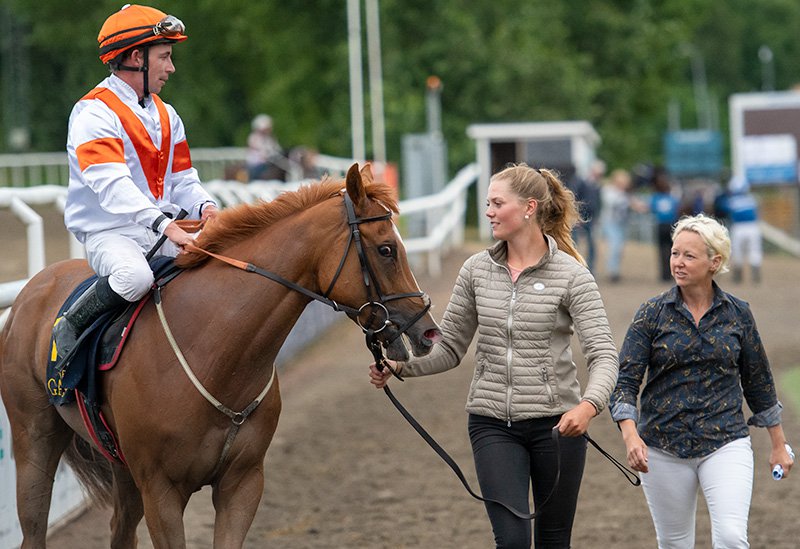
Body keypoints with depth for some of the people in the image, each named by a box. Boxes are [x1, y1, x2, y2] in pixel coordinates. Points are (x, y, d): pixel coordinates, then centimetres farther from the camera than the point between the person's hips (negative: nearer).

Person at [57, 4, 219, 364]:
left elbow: (182, 179, 19)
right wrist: (163, 224, -35)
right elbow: (112, 185, -24)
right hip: (109, 232, -7)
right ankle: (70, 326, -12)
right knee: (134, 277, -36)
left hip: (162, 230, 7)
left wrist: (204, 206, -5)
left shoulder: (165, 115, 18)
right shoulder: (95, 113, -11)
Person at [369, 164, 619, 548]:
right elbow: (450, 348, 8)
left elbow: (603, 354, -15)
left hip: (556, 424, -2)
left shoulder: (571, 274, -8)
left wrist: (589, 405, -35)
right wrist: (400, 366, -10)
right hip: (492, 423, 2)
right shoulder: (477, 270, 3)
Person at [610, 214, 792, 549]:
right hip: (663, 448, 0)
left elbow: (758, 381, 13)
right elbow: (625, 379, -7)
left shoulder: (738, 314, 2)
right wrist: (630, 434, -24)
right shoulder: (652, 314, -2)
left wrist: (778, 444, 17)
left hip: (725, 443, 0)